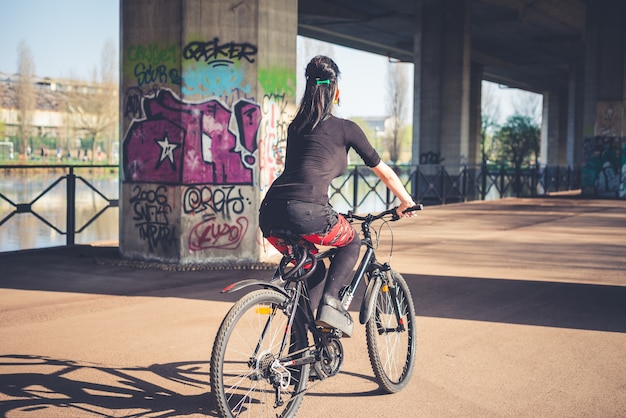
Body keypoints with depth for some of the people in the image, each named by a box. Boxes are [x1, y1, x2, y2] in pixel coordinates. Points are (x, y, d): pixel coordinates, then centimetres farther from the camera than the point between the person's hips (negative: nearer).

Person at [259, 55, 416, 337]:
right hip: (305, 212, -5)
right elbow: (383, 171, 22)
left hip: (270, 214, 6)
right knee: (351, 243, 25)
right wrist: (406, 201, 38)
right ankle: (329, 303, 4)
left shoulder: (296, 126, 27)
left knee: (311, 267, 28)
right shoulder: (345, 128, 11)